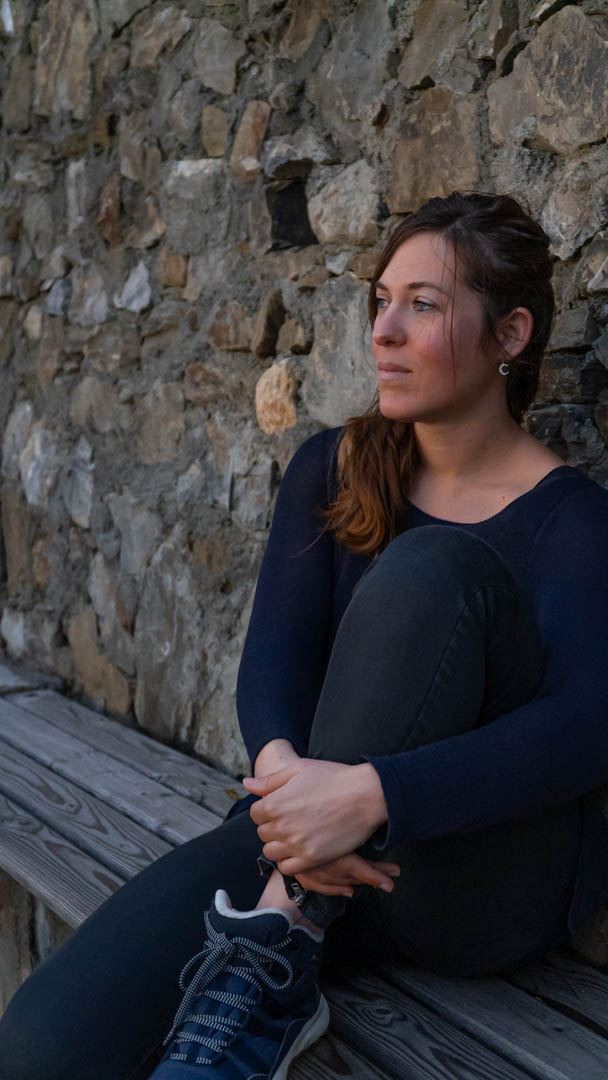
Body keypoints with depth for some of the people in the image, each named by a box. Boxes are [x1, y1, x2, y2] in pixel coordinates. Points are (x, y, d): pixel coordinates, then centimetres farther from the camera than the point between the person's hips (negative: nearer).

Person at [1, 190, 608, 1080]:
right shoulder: (334, 470, 7)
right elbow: (274, 655, -5)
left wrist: (370, 793, -36)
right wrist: (283, 766, -29)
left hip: (492, 890, -2)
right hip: (319, 846, 2)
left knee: (434, 568, -31)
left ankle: (274, 953, -28)